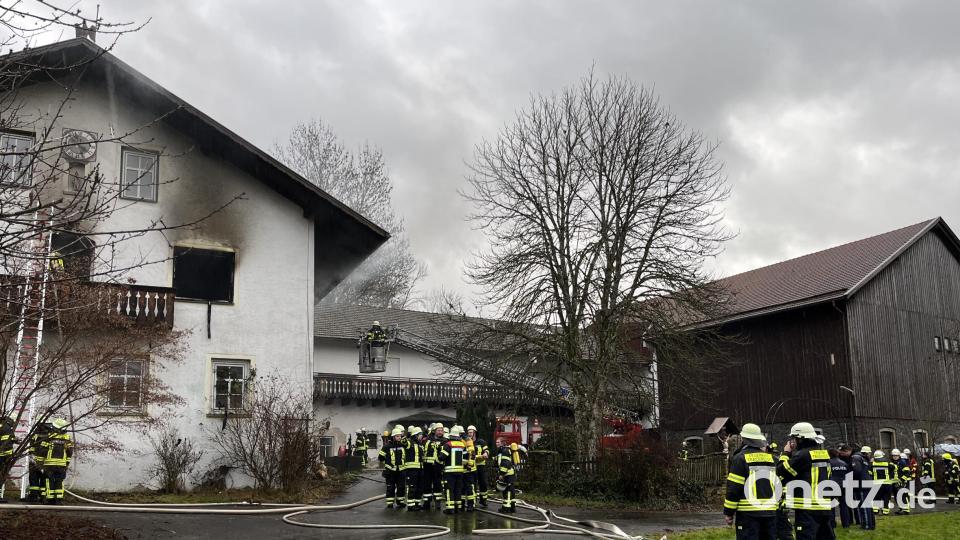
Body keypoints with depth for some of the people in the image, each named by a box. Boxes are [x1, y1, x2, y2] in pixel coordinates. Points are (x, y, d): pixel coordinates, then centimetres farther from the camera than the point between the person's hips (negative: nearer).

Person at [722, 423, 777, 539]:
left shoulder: (740, 458, -8)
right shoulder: (770, 457, 10)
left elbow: (734, 487, -10)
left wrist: (728, 512, -4)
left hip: (748, 513, -6)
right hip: (770, 512, 6)